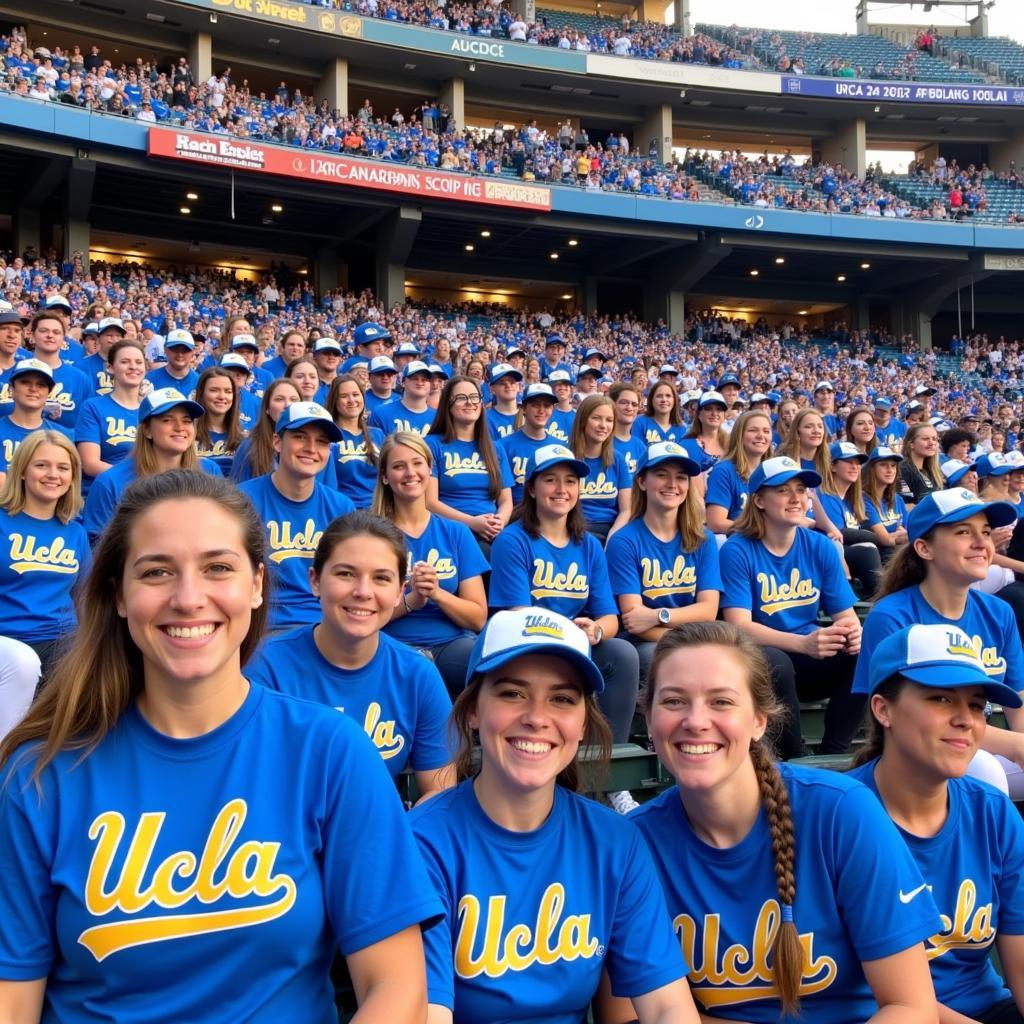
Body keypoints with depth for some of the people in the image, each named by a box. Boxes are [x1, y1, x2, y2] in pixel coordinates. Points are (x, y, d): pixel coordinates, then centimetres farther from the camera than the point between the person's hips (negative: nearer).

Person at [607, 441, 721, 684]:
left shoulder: (703, 540, 9)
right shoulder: (624, 541, -3)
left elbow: (708, 610, 0)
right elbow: (633, 619, -10)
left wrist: (658, 615, -15)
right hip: (643, 645, -3)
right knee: (654, 655, -37)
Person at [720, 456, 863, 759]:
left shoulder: (821, 547, 4)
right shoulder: (737, 550, -10)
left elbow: (846, 614, 3)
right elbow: (738, 626, -19)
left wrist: (853, 632, -24)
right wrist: (803, 643, -35)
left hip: (810, 663, 4)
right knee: (775, 662, -36)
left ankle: (831, 756, -9)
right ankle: (796, 759, -14)